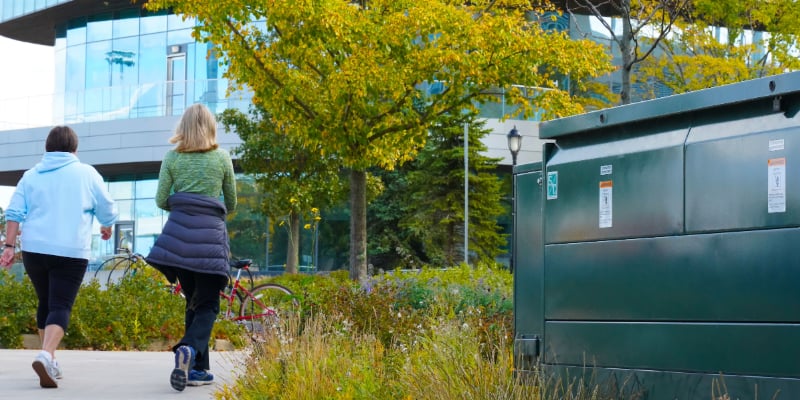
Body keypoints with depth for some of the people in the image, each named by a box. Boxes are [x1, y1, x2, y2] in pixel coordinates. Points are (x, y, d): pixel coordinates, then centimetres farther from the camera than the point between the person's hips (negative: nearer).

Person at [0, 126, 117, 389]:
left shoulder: (31, 175, 11)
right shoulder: (87, 173, 4)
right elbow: (107, 210, 9)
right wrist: (107, 228, 29)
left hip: (34, 249, 4)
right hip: (71, 252, -3)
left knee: (45, 304, 18)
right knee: (60, 306, -7)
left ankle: (49, 362, 22)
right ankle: (46, 356, -30)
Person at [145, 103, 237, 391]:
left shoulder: (172, 157, 7)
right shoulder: (222, 158, 6)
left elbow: (161, 201, 6)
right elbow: (232, 203, 15)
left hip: (179, 230, 2)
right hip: (211, 233, -2)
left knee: (193, 301, 14)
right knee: (207, 304, 1)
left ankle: (199, 369, 11)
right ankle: (189, 349, -26)